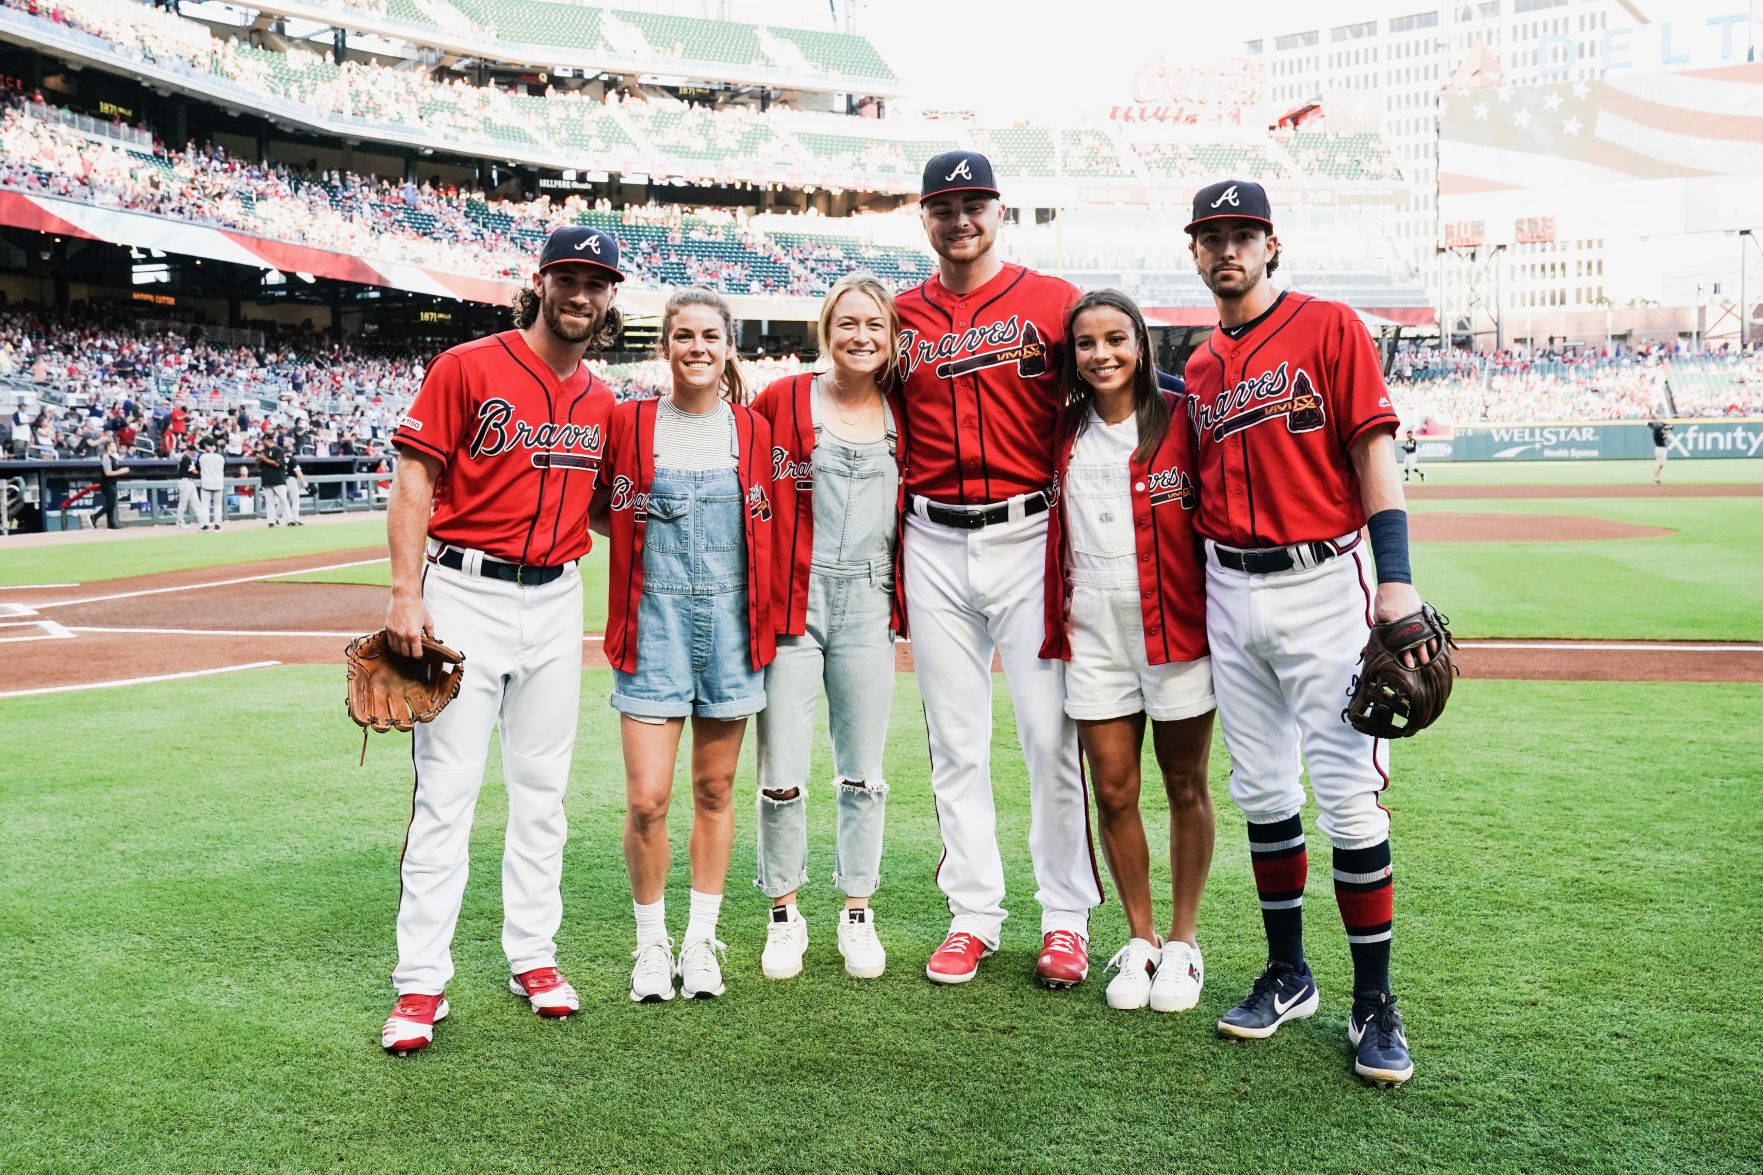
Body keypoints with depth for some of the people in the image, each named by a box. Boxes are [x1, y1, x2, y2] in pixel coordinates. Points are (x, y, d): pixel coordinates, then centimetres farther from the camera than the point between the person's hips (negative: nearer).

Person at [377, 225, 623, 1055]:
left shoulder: (600, 402, 11)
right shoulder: (468, 367, -5)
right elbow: (415, 482, -8)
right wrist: (407, 596, -15)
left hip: (555, 603, 5)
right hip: (465, 596, -5)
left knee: (542, 790, 11)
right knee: (445, 791, -4)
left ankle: (533, 956, 24)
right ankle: (421, 983, 4)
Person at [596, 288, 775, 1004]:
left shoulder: (754, 431, 5)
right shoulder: (628, 423, 1)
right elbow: (602, 512, 11)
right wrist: (652, 534, -1)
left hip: (731, 620, 2)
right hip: (654, 619, -1)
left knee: (715, 790, 9)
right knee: (647, 799, -6)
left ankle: (701, 940, 24)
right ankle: (651, 943, 14)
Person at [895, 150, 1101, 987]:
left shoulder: (1054, 303, 3)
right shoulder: (901, 319, 11)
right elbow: (887, 438, 14)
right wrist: (891, 553, 6)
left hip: (1028, 536, -3)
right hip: (934, 547, 3)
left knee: (1051, 733, -3)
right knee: (954, 739, 8)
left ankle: (1066, 917, 11)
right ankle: (973, 914, 19)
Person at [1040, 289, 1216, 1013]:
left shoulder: (1181, 418, -1)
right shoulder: (1065, 432, 10)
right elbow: (1051, 533, 18)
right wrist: (1053, 618, 8)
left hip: (1175, 625, -3)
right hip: (1094, 629, 3)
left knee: (1185, 788, 7)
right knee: (1113, 791, 5)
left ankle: (1183, 941, 21)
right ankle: (1139, 940, 21)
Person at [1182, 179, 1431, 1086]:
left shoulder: (1329, 328, -1)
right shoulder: (1197, 368, 14)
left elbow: (1373, 449, -8)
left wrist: (1396, 579, -15)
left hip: (1321, 583, -5)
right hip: (1231, 593, 5)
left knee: (1348, 792, -6)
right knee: (1261, 790, 10)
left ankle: (1374, 1002, 6)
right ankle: (1287, 976, 24)